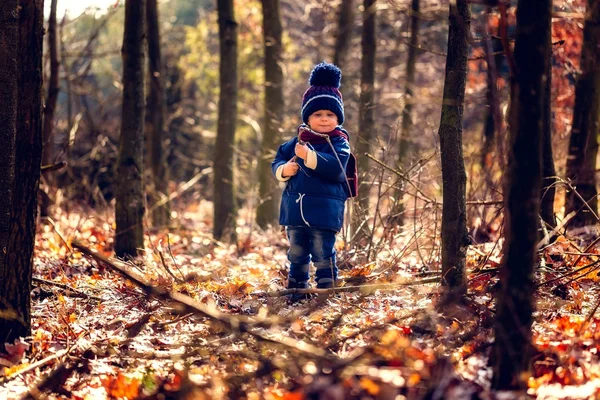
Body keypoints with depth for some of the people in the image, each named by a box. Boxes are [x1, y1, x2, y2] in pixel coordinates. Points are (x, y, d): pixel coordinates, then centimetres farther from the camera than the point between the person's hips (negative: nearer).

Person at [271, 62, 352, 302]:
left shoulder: (339, 144, -5)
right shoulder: (298, 142, 10)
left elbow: (337, 168, -22)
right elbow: (277, 162, 14)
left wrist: (310, 156, -28)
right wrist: (284, 170, -9)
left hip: (324, 210, -5)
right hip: (295, 208, 6)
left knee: (323, 255, -3)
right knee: (297, 254, 14)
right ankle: (296, 293, 25)